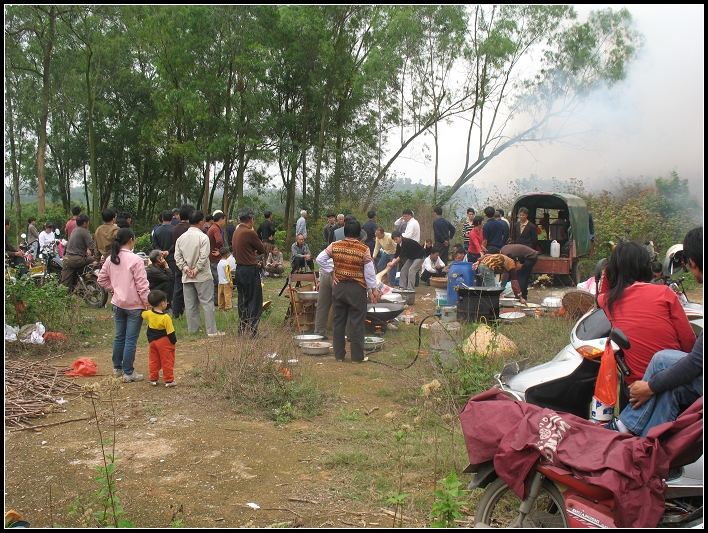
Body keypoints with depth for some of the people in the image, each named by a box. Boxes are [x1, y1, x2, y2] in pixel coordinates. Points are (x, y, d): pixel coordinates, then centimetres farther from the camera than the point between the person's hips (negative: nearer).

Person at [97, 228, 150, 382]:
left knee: (119, 337, 19)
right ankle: (128, 373, 7)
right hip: (134, 305, -6)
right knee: (131, 340, 1)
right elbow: (142, 286, -17)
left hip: (118, 304, 6)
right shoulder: (135, 260, -17)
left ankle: (117, 368, 30)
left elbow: (102, 280, 12)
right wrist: (148, 304, -11)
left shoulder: (111, 259, 3)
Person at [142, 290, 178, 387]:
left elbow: (143, 314, 20)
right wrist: (174, 341, -3)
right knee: (167, 361, 3)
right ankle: (169, 380, 7)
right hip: (164, 342, -6)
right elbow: (170, 332, -16)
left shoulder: (148, 314, -5)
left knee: (153, 361, 16)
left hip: (152, 341, 6)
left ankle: (153, 379, 22)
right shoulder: (165, 317, -21)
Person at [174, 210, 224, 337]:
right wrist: (196, 270, -10)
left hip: (186, 277, 5)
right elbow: (203, 256, -18)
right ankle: (211, 330, -1)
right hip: (202, 276, -5)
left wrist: (186, 269, -2)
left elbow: (177, 257, 2)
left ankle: (192, 328, 17)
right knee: (207, 303, -1)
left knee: (190, 304, 11)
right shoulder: (203, 237, -12)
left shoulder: (181, 238, 5)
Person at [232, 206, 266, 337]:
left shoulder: (236, 232, 9)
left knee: (243, 301, 15)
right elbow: (262, 249, -6)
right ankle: (252, 331, -2)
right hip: (250, 270, -9)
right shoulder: (249, 233, -16)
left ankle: (242, 330, 20)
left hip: (239, 269, 9)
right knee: (254, 301, -2)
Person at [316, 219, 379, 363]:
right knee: (357, 323, 3)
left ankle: (339, 354, 17)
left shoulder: (335, 246, -2)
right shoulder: (364, 249, -10)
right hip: (357, 289, -3)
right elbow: (369, 272, -7)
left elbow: (320, 259, -3)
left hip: (339, 287, 3)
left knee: (338, 322, 12)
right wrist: (373, 290, 1)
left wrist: (331, 272, 4)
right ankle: (357, 356, 8)